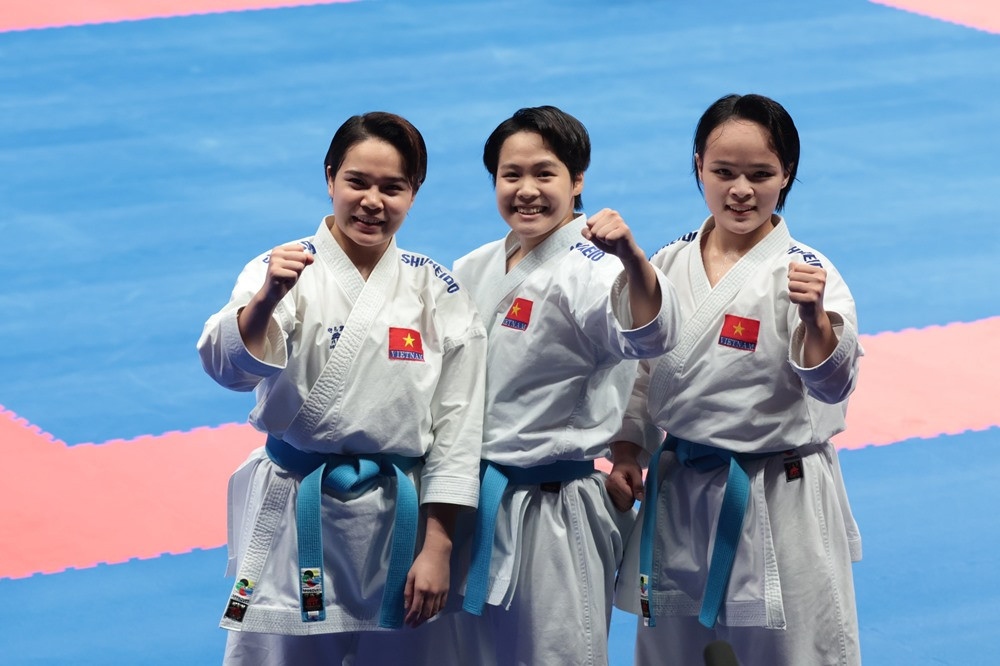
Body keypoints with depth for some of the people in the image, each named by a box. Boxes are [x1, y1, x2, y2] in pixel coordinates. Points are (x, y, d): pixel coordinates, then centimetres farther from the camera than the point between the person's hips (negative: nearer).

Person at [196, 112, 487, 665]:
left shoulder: (437, 292, 1)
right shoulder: (284, 269, -4)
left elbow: (455, 421, 2)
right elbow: (230, 366, -19)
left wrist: (436, 547, -2)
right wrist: (266, 299, -39)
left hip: (397, 517, 2)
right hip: (295, 515, -2)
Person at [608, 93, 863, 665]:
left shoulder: (804, 272, -11)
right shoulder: (666, 268, 4)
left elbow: (830, 384, -22)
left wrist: (814, 319, -40)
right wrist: (626, 453, 4)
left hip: (779, 502, -5)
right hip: (679, 497, 5)